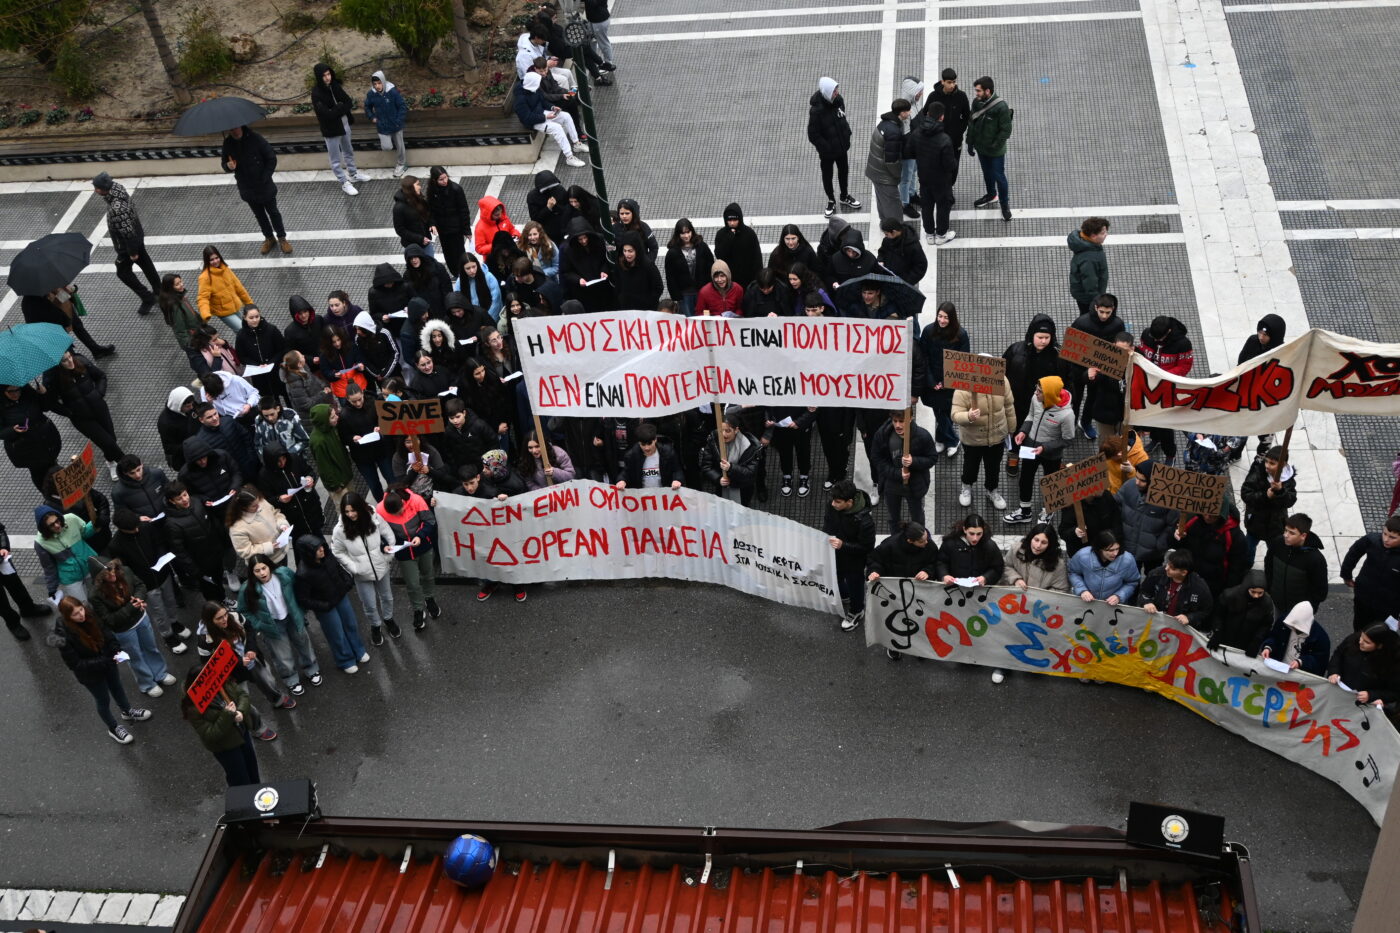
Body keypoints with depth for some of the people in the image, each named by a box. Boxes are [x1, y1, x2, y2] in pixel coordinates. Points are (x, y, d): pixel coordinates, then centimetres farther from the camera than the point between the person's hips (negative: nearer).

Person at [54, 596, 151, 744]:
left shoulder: (90, 616, -21)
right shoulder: (64, 637, -34)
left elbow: (106, 634, -3)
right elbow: (75, 664, -26)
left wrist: (117, 649, -19)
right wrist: (104, 662, -30)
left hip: (107, 660, 5)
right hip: (90, 674, -4)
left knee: (117, 688, 29)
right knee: (104, 700, 19)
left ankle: (127, 711, 59)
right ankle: (113, 728, 48)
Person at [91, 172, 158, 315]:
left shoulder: (117, 209, -37)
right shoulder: (120, 190, -8)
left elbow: (128, 231, -32)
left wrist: (132, 252, -20)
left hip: (128, 244, -9)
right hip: (138, 238, 9)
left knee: (123, 272, 10)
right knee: (146, 265, 22)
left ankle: (147, 298, 16)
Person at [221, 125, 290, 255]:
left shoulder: (255, 139, -20)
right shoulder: (228, 143, -8)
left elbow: (272, 158, -13)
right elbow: (224, 162, 4)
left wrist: (265, 178, -16)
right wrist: (228, 166, -22)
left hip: (265, 187, -4)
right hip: (247, 189, 4)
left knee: (273, 212, 11)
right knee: (259, 215, 19)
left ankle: (282, 238, 29)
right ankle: (269, 238, 38)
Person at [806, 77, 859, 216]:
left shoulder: (838, 100, -13)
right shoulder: (816, 110, -31)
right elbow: (813, 135, -23)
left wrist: (846, 134, 2)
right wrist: (826, 148, -21)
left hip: (841, 146, 6)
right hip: (827, 151, -6)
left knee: (844, 170, 23)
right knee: (827, 175, 16)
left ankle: (845, 197, 46)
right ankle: (831, 201, 38)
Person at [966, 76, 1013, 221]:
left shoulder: (1001, 107, -27)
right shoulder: (977, 103, -9)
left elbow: (1006, 130, -21)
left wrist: (995, 146, -20)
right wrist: (970, 143, 5)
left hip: (995, 151, -6)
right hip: (981, 148, 6)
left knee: (999, 177, 6)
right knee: (987, 173, 25)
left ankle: (1005, 205, 24)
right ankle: (991, 195, 49)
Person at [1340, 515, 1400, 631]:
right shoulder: (1371, 540, -22)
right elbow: (1353, 553, 0)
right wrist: (1346, 575, 10)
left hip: (1388, 607, -3)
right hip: (1363, 597, 3)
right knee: (1359, 631, 26)